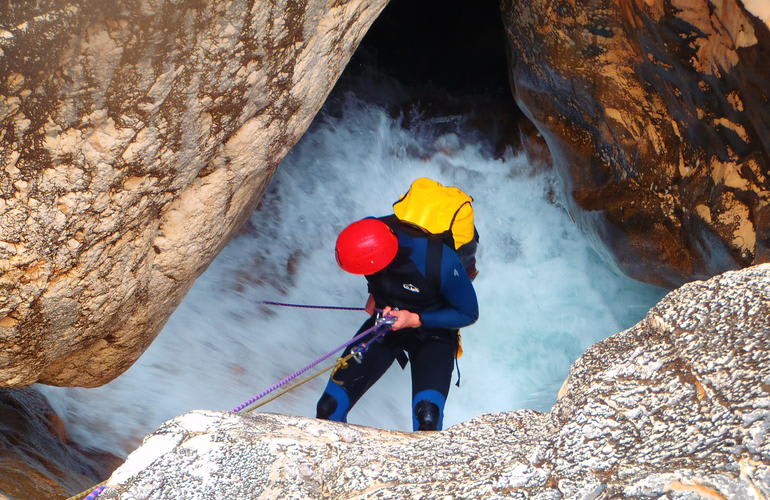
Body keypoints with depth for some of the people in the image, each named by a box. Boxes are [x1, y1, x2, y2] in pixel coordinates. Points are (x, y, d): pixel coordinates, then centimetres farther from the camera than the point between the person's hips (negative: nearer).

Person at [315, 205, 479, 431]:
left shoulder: (441, 262, -35)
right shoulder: (367, 234, -23)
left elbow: (468, 314, -17)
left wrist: (416, 320, -26)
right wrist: (374, 294, 1)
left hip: (432, 332, -3)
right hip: (384, 320, 4)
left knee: (427, 422, -27)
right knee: (329, 411, -6)